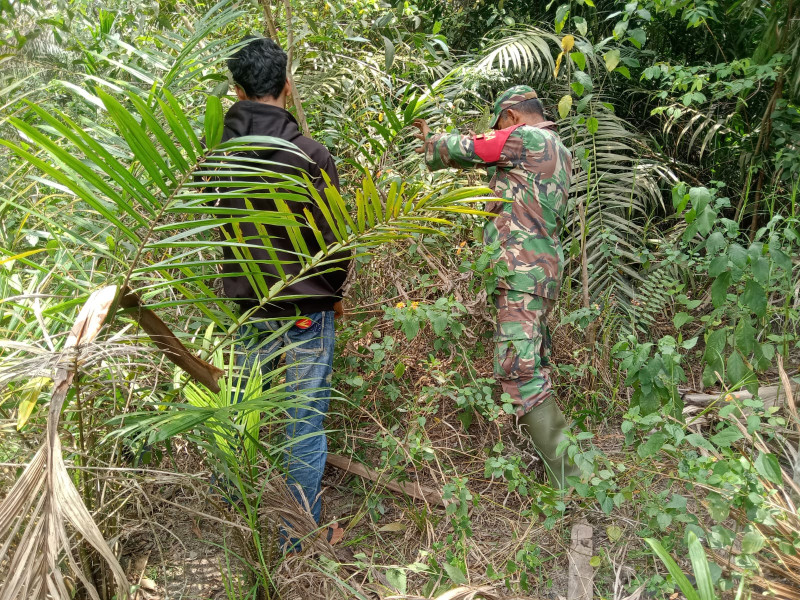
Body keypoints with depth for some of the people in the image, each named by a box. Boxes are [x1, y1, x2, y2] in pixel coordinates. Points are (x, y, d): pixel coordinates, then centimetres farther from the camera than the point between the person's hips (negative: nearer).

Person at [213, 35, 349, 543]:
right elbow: (332, 238, -12)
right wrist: (335, 292, 5)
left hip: (245, 306, 5)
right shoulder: (309, 155, -16)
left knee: (243, 406, 22)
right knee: (306, 419, 7)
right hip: (305, 307, -4)